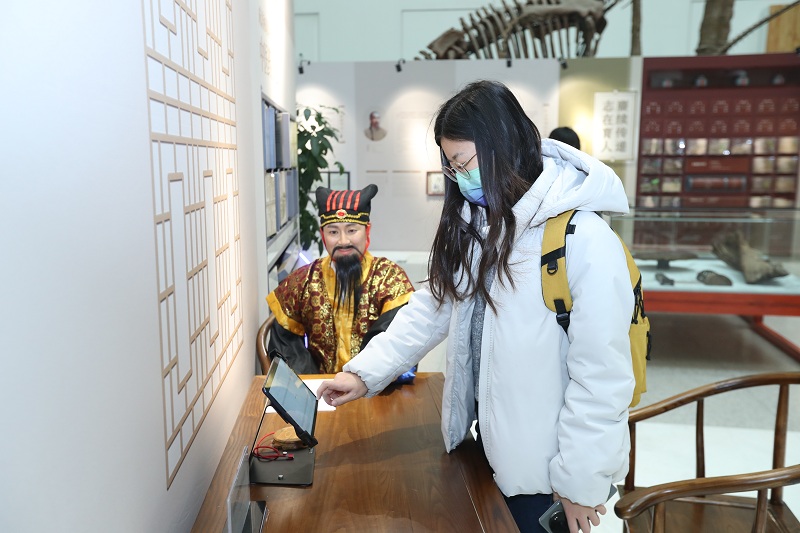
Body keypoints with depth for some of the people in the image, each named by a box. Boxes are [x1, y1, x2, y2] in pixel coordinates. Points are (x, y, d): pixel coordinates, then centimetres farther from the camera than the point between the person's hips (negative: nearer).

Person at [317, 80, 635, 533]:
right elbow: (433, 305, 1)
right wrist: (366, 372, -7)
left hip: (546, 464, -6)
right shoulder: (473, 223, 1)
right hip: (488, 445, 6)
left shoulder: (585, 240, -24)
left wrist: (580, 482, -14)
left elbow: (602, 375, -21)